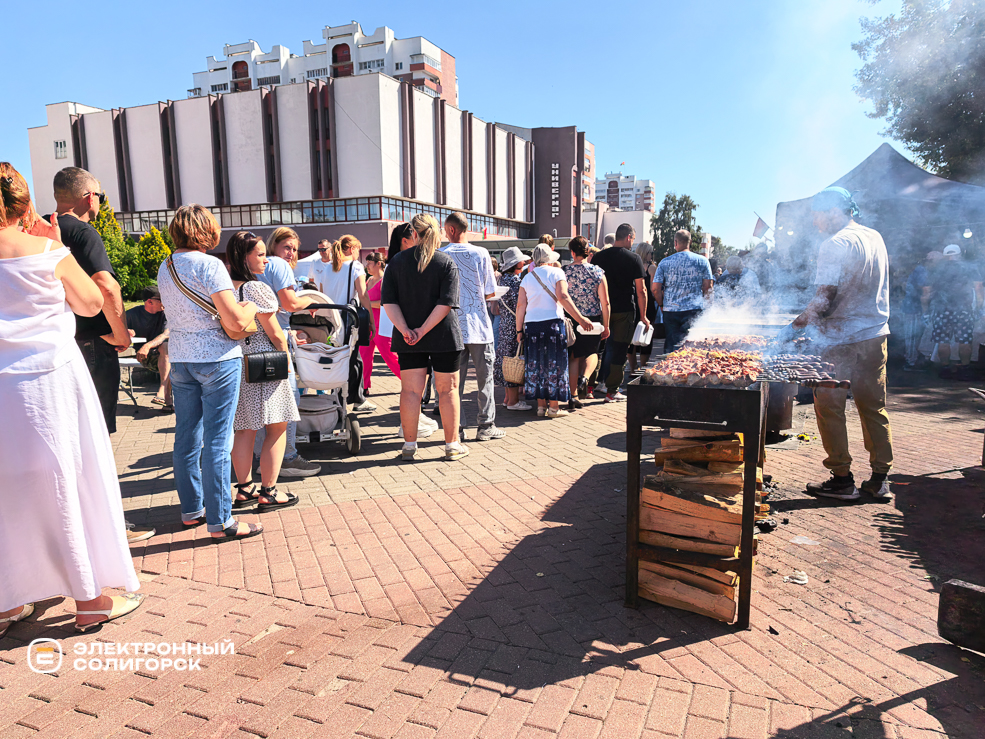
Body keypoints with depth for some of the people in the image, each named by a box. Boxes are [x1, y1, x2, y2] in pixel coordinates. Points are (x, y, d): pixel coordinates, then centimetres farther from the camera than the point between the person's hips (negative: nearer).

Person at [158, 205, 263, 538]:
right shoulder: (210, 265, -14)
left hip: (180, 359, 7)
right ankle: (220, 521, 3)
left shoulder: (164, 267, 10)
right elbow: (236, 321, -20)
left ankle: (191, 508, 26)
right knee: (217, 440, -3)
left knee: (186, 436, 14)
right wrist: (251, 307, 1)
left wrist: (234, 305, 19)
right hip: (217, 359, -7)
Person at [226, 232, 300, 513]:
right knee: (276, 428, 3)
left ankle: (244, 489, 21)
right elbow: (275, 334, -12)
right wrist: (287, 360, 1)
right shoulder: (258, 289, -16)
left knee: (244, 430, 14)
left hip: (236, 364, 8)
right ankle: (268, 493, 7)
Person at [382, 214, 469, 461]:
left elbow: (389, 302, -4)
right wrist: (423, 330, -13)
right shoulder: (446, 262, -4)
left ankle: (409, 445, 14)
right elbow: (446, 303, -15)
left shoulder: (397, 262, 4)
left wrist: (405, 330, -9)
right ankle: (452, 445, 14)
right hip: (444, 337, -2)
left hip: (408, 340, 2)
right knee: (447, 390, 7)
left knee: (410, 391, 8)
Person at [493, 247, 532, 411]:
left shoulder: (504, 278, 13)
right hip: (515, 324, -10)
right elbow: (518, 304, -20)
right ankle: (513, 401, 0)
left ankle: (508, 397, 22)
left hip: (506, 323, 10)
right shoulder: (515, 280, -16)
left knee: (507, 359, 13)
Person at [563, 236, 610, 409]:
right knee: (591, 352, 18)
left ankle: (573, 396, 10)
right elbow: (605, 302, -4)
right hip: (593, 319, -1)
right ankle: (584, 377, -11)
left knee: (574, 356, 11)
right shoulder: (597, 271, -5)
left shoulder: (563, 271, -4)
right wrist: (606, 325, 5)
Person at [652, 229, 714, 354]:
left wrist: (661, 305, 13)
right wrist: (705, 306, 16)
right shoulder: (702, 261, 2)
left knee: (671, 345, 6)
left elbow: (656, 289, -1)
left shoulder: (665, 262, 2)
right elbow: (708, 287, 1)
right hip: (694, 311, -1)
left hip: (670, 311, 1)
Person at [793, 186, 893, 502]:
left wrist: (801, 320, -8)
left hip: (842, 339, -8)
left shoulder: (835, 244, -15)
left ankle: (842, 479, 7)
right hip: (876, 333, 8)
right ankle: (880, 480, 18)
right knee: (873, 407, 13)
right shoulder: (875, 237, 11)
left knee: (830, 407, 2)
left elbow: (825, 299, -23)